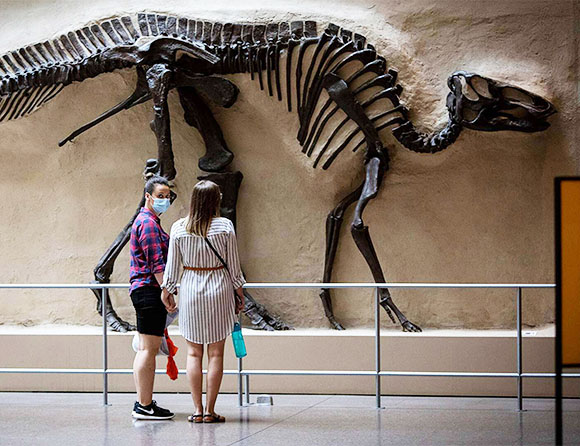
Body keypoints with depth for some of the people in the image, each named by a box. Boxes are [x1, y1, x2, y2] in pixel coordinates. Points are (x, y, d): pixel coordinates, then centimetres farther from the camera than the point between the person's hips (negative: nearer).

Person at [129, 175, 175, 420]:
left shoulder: (149, 222, 22)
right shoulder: (148, 223, -12)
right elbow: (156, 264, -19)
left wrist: (167, 291, 26)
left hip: (145, 291, 11)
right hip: (150, 291, -11)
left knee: (145, 349, 12)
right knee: (149, 348, -9)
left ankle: (143, 403, 16)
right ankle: (145, 405, -9)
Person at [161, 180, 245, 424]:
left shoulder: (179, 228, -2)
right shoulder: (224, 226, -6)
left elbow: (172, 265, 3)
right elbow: (233, 265, -2)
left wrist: (167, 292, 15)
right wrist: (239, 293, 9)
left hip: (190, 289, 2)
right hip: (219, 288, -2)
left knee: (193, 352, 8)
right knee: (215, 353, 3)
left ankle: (197, 409, 5)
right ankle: (210, 410, 3)